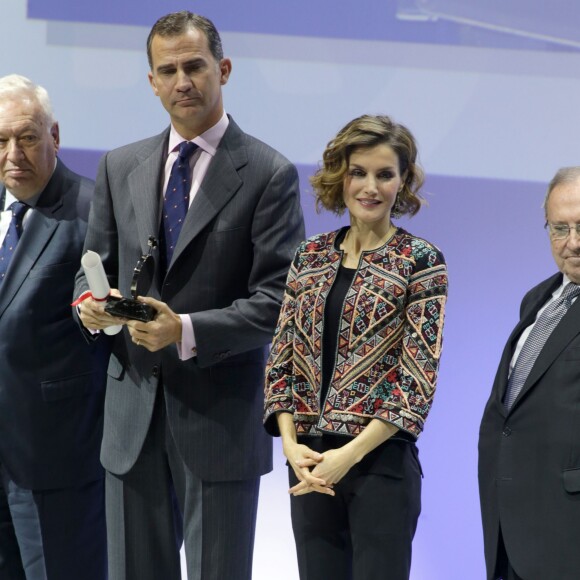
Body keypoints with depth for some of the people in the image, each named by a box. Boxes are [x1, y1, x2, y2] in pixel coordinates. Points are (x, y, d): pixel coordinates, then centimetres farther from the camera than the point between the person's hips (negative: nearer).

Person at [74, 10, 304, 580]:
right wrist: (89, 303, -8)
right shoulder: (120, 167, 10)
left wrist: (188, 332, -23)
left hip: (220, 419, -4)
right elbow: (95, 266, 16)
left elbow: (277, 302, -10)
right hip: (133, 416, 4)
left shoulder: (269, 175, -5)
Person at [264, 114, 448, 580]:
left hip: (381, 460, -4)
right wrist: (291, 444, -7)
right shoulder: (311, 256, 9)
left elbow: (418, 379, -9)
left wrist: (349, 455, -16)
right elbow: (282, 360, 9)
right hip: (310, 462, 4)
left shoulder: (420, 261, -4)